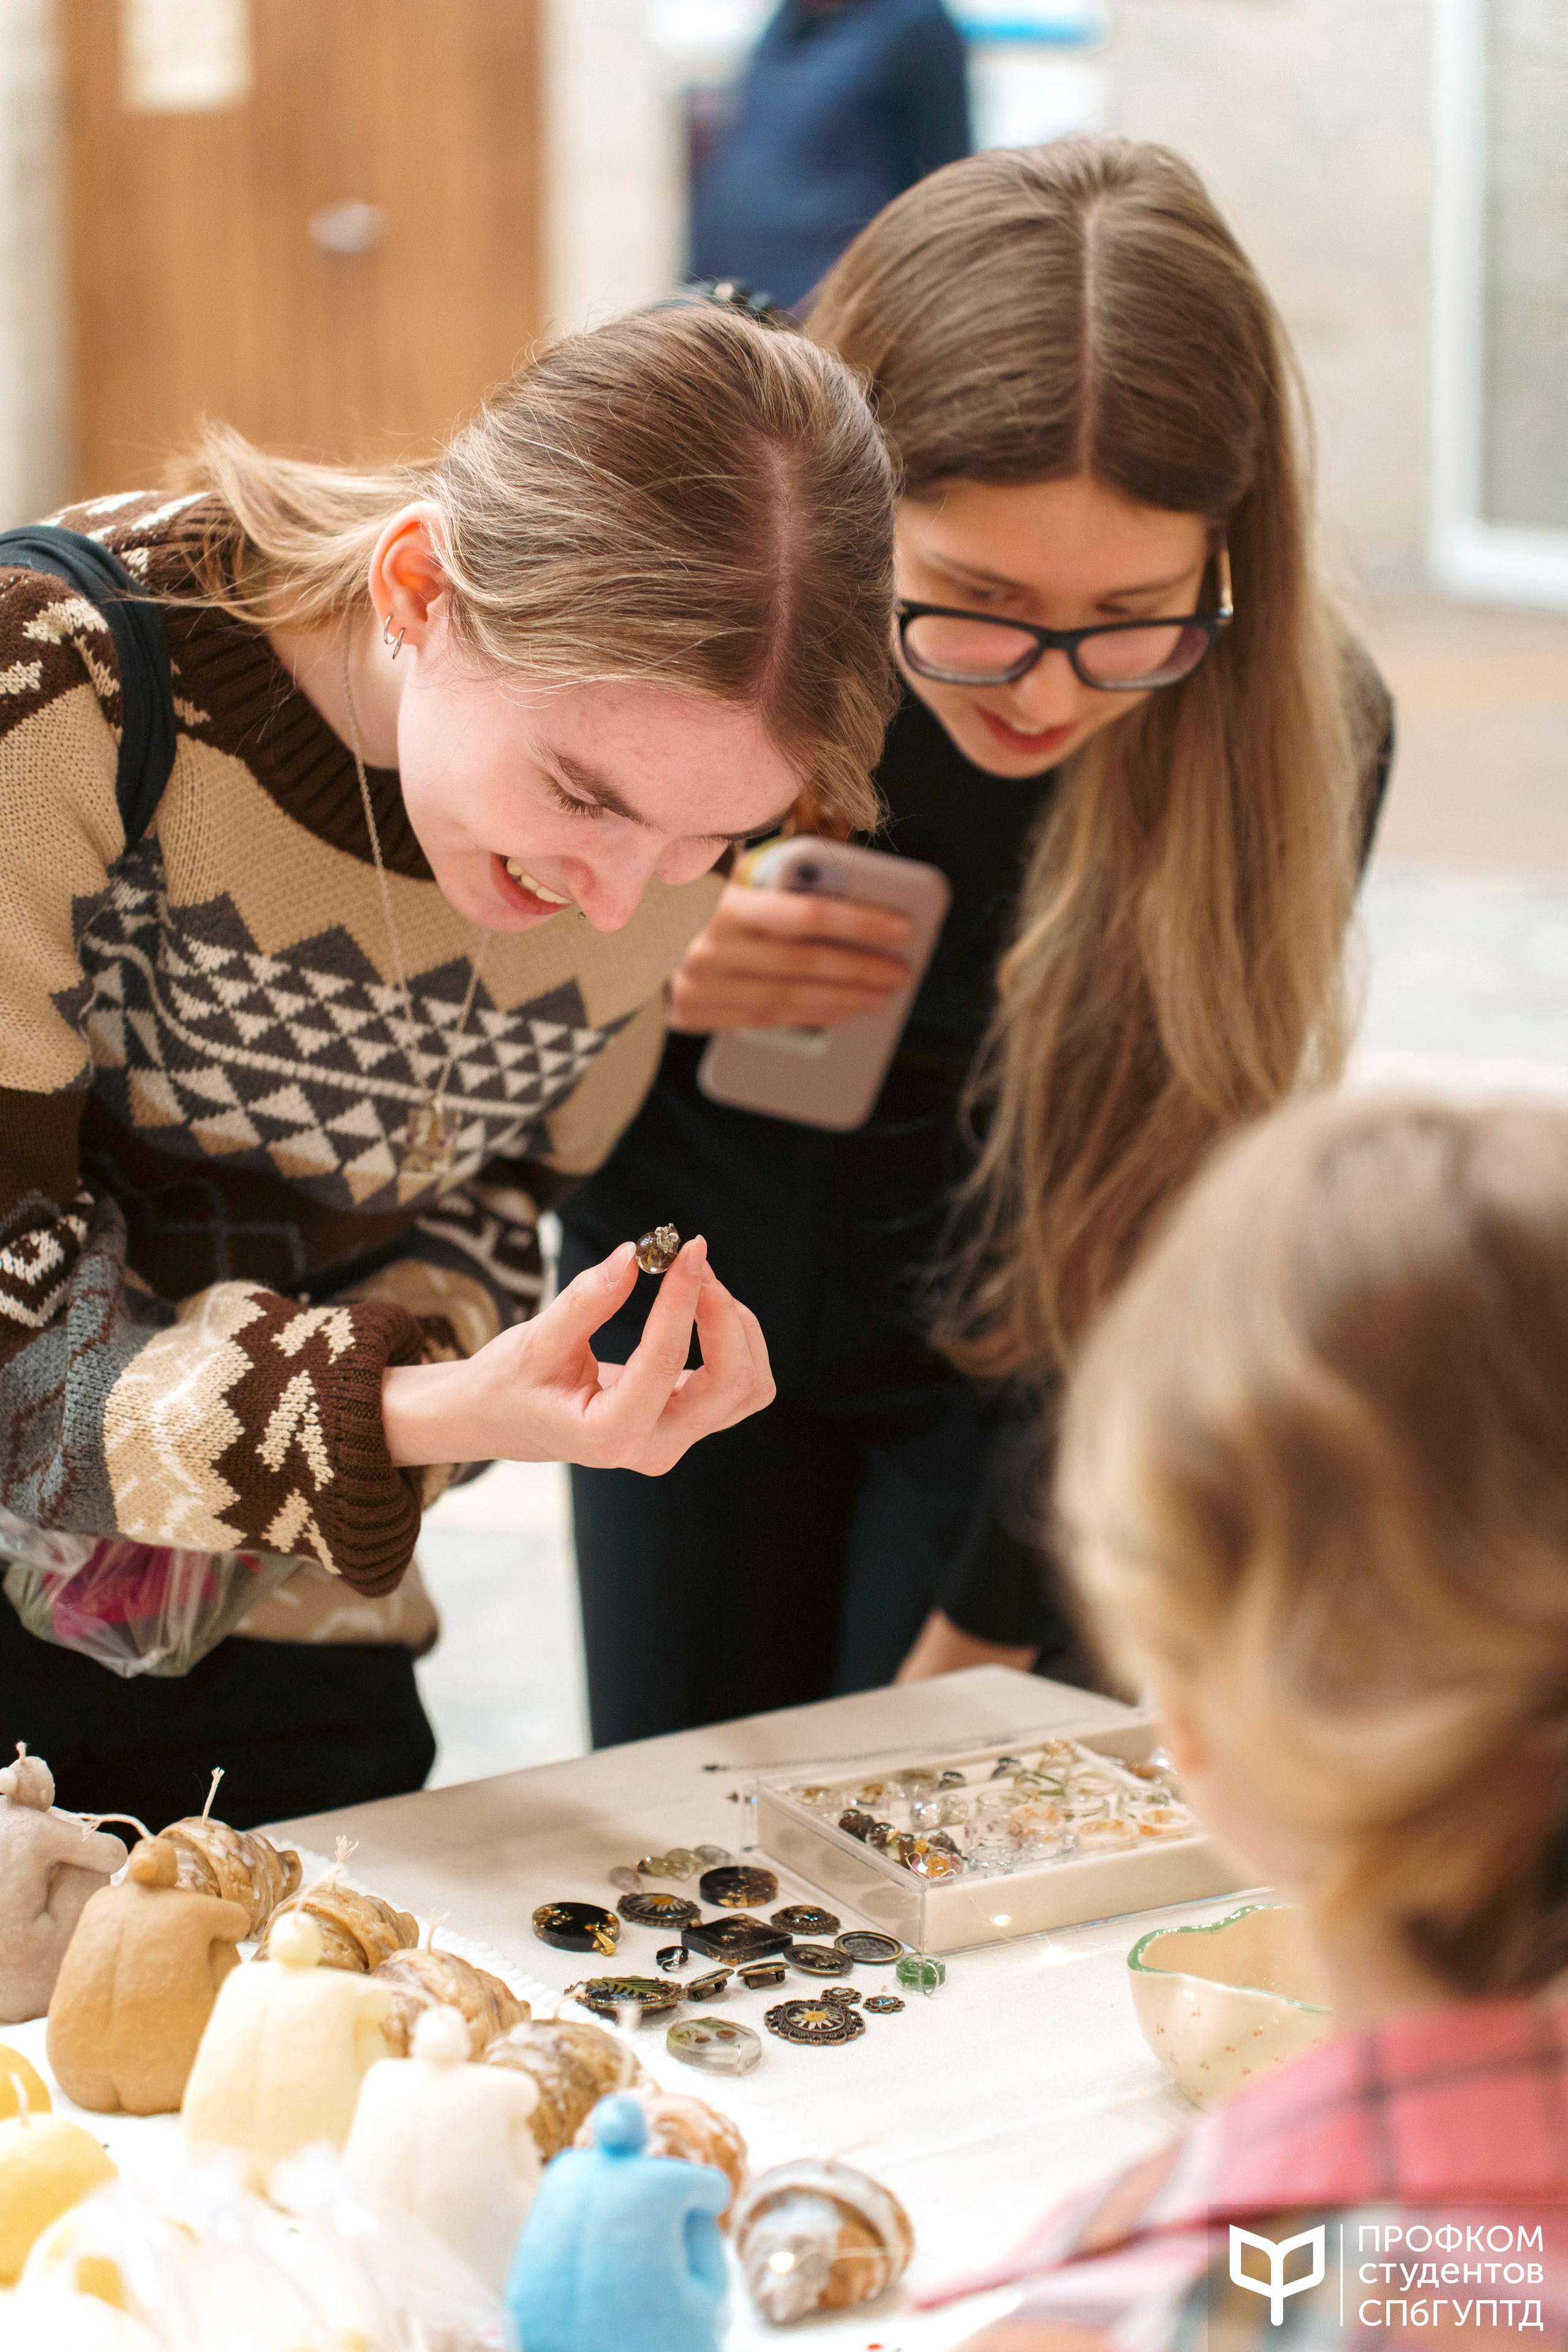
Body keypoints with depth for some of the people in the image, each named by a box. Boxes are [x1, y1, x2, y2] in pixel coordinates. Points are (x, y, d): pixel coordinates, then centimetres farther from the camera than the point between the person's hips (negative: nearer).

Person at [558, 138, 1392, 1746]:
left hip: (1002, 1369, -1)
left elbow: (1147, 1241, -18)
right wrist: (638, 971, -34)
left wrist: (986, 1628, -14)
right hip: (685, 1289, 1)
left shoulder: (1293, 727, -28)